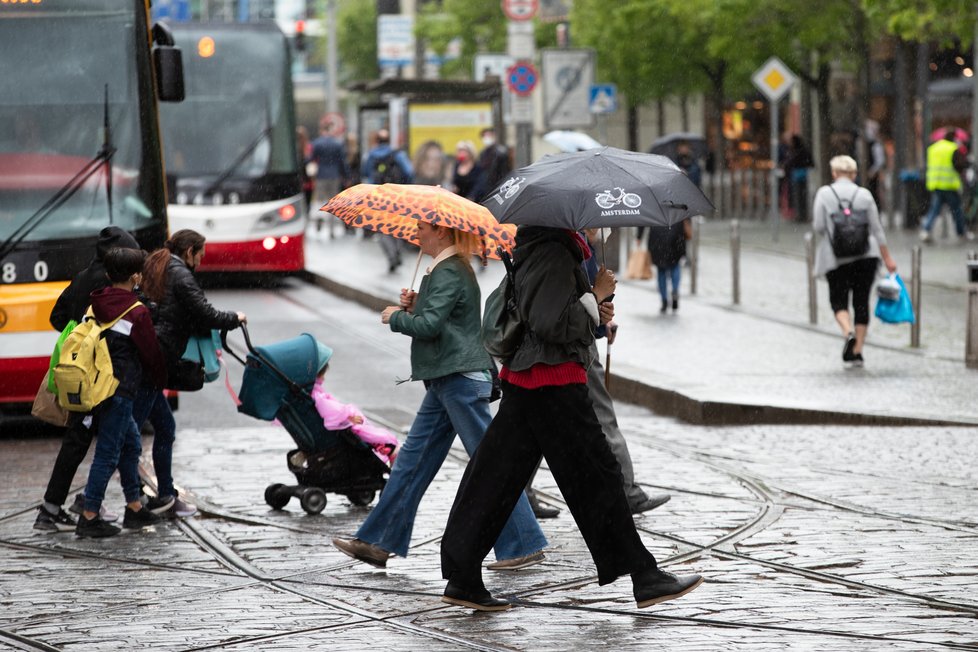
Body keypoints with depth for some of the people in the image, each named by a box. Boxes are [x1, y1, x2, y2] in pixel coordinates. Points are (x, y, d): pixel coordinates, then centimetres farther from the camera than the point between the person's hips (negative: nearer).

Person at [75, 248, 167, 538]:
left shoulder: (96, 304, 7)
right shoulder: (137, 312, -13)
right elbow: (152, 352, -4)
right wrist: (160, 380, 16)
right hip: (120, 389, -8)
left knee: (131, 445, 20)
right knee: (108, 452, -5)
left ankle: (134, 508, 27)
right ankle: (89, 518, -5)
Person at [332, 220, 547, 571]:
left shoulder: (449, 273, -15)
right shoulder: (449, 269, 16)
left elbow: (430, 325, -23)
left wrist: (395, 317, -6)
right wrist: (414, 306, 7)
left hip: (460, 380, -11)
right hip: (446, 380, 11)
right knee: (413, 459, 10)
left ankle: (524, 545, -2)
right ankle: (379, 542, 13)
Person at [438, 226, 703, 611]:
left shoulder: (536, 248, 15)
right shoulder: (554, 254, -17)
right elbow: (554, 324, -22)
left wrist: (595, 308, 7)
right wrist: (595, 296, -10)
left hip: (521, 378, 10)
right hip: (554, 382, -10)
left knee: (498, 478, 8)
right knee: (597, 476, -2)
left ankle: (462, 579, 8)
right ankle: (644, 578, 4)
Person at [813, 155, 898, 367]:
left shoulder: (824, 193, -4)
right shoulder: (864, 194, 1)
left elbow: (818, 227, -7)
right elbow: (876, 229, 3)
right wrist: (887, 258, 8)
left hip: (836, 256, -1)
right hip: (866, 255, 1)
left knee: (838, 300, 10)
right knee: (861, 301, 9)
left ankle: (848, 333, -19)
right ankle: (857, 351, 7)